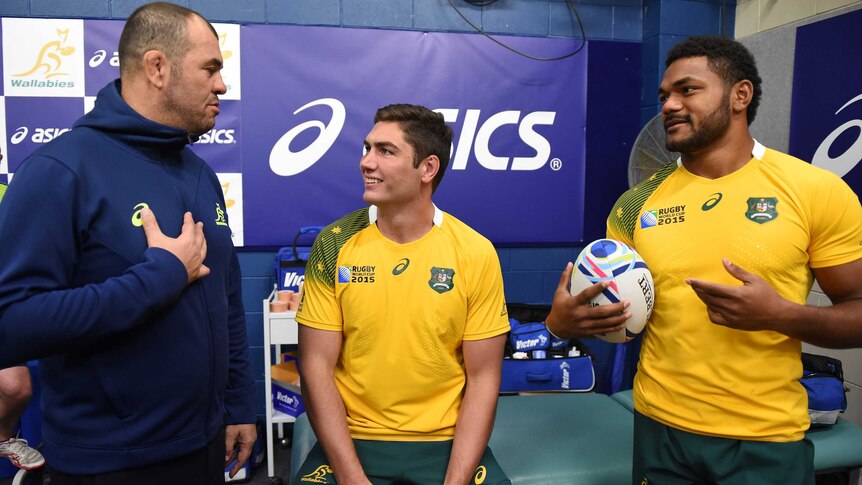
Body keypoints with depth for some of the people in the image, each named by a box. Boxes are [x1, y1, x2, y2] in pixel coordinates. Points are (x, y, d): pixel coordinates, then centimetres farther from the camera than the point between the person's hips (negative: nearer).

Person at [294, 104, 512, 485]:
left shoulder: (476, 253, -7)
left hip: (447, 442, 0)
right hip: (351, 440, 0)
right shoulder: (335, 243, -5)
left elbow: (483, 378, -3)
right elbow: (317, 366, -5)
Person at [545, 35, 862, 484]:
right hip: (660, 429, 3)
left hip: (767, 441, -2)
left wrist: (782, 315, -22)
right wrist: (562, 322, -15)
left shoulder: (817, 191, -8)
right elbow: (606, 309, 6)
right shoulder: (635, 206, -1)